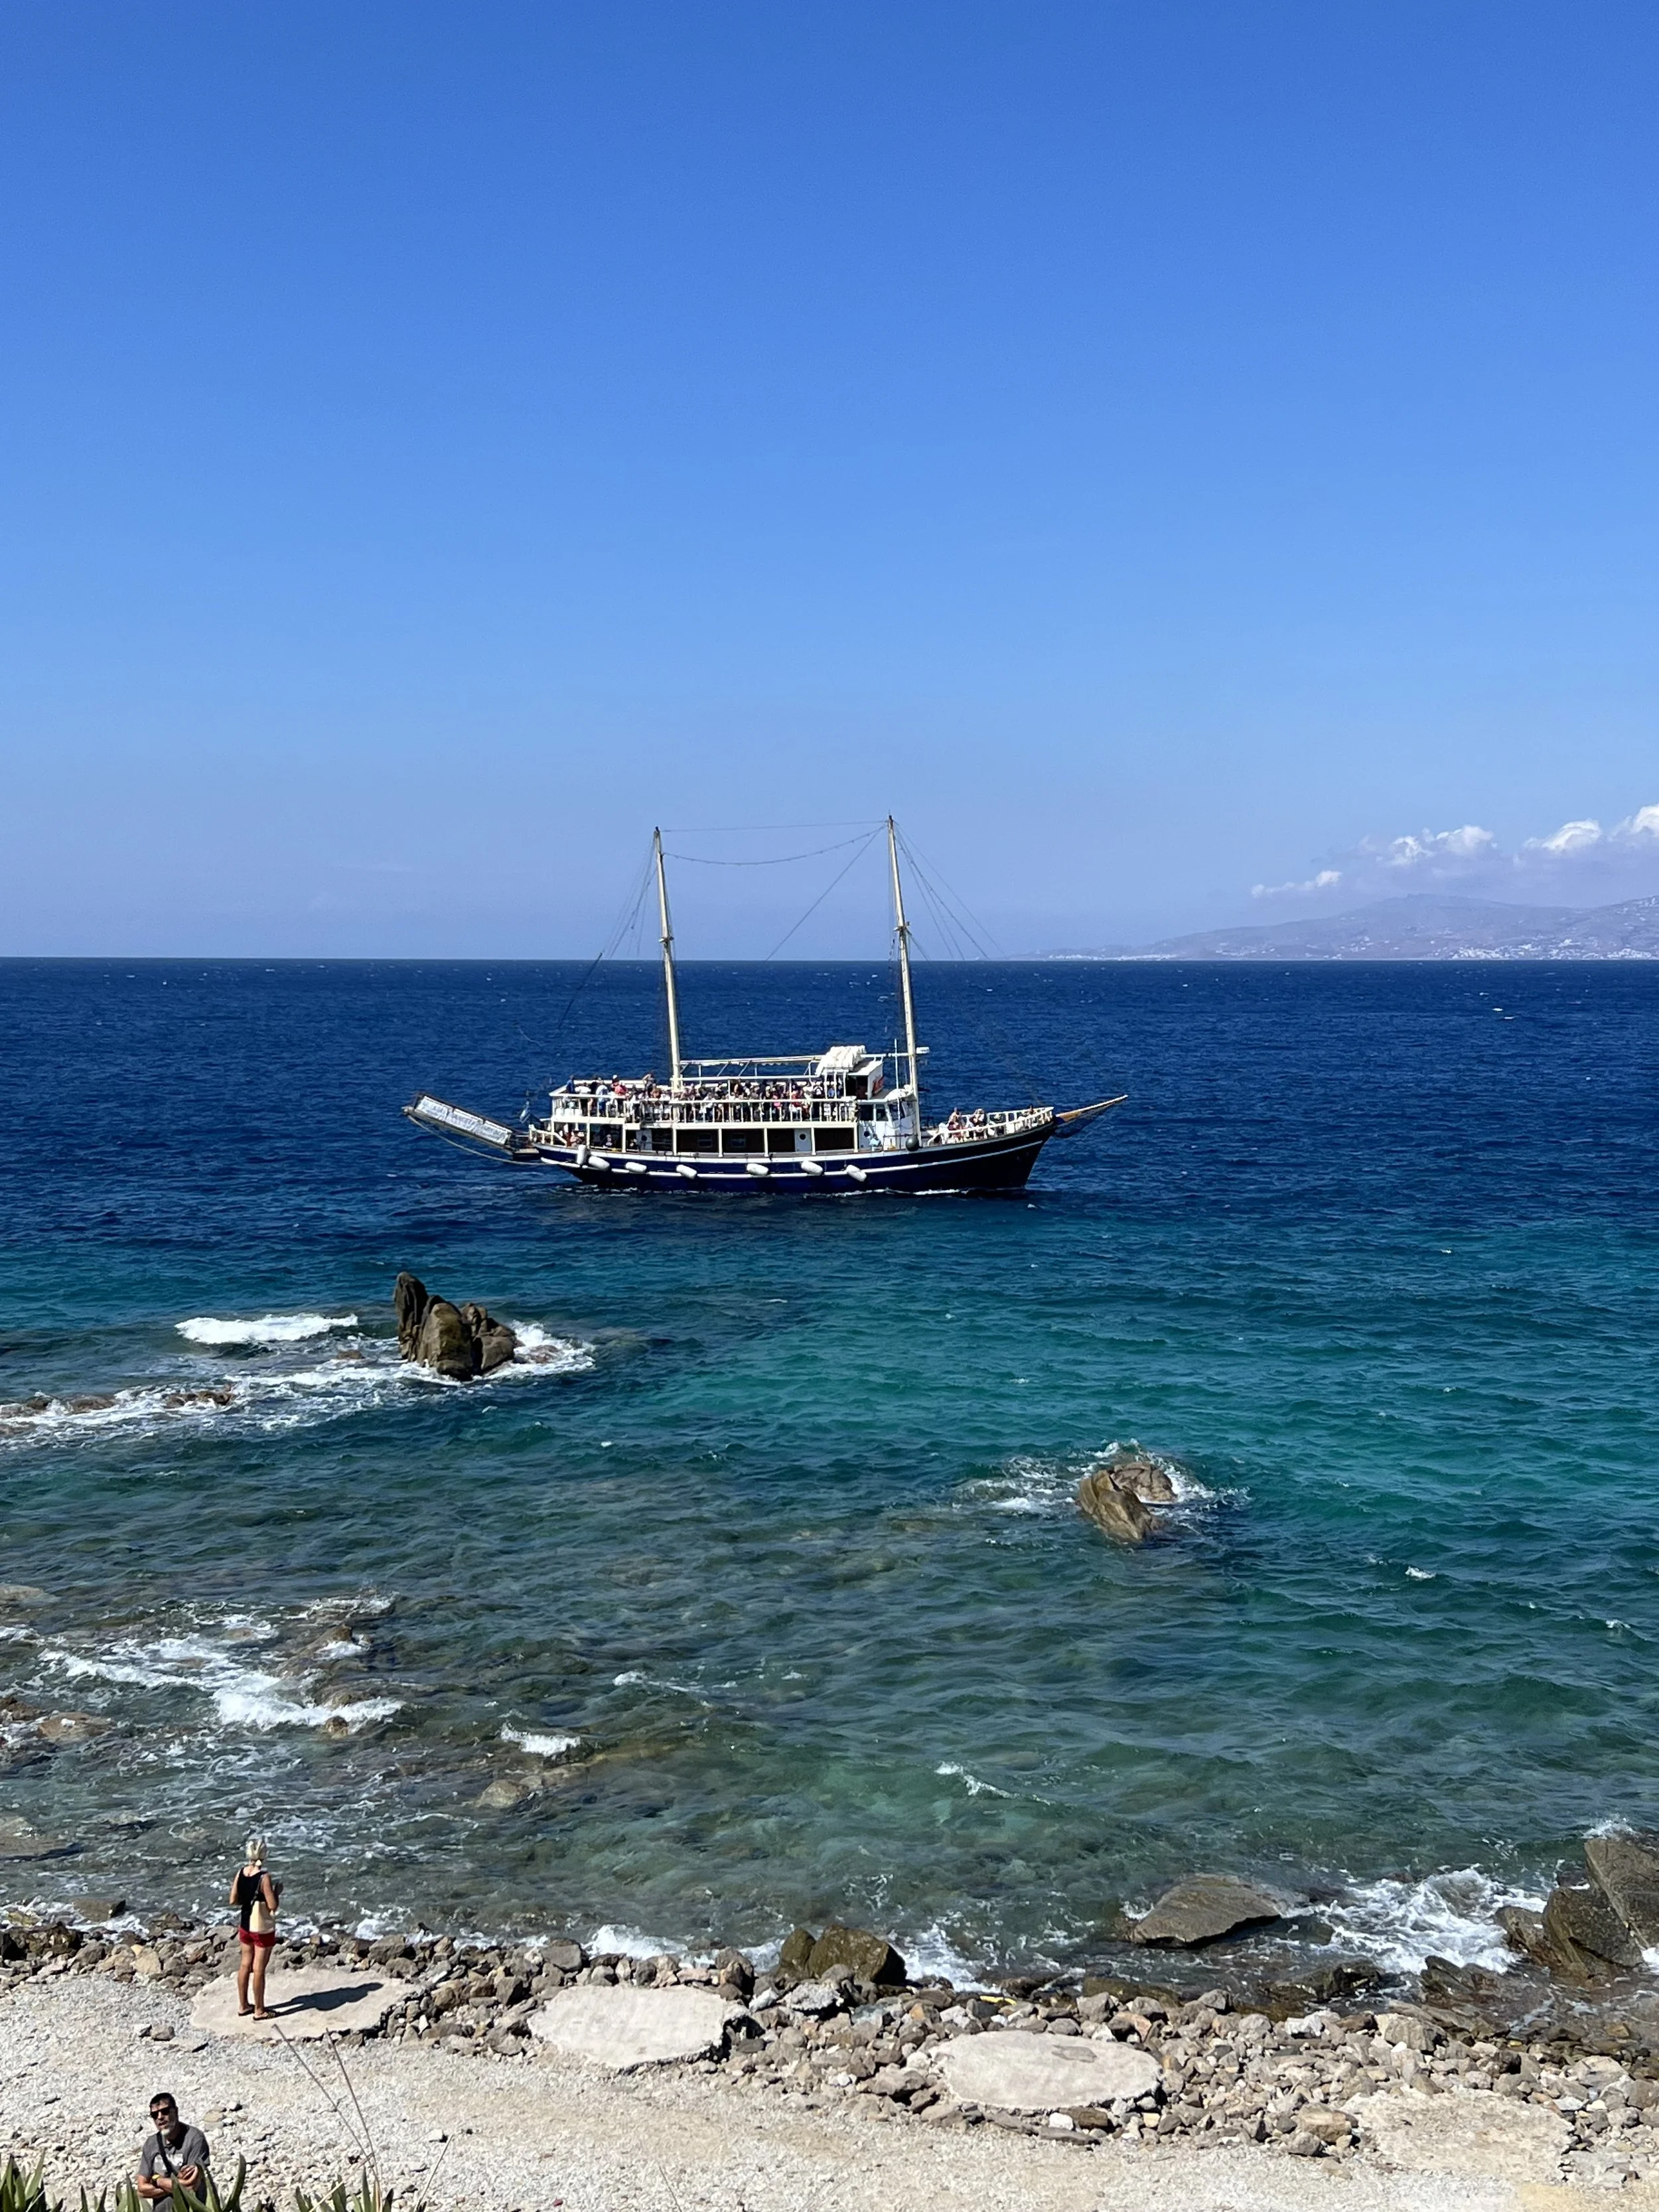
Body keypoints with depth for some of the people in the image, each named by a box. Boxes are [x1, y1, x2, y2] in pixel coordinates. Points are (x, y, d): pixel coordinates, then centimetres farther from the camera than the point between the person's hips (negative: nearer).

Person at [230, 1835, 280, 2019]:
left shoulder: (241, 1872, -5)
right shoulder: (264, 1877, -23)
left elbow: (233, 1901, 3)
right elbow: (272, 1906, -20)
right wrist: (276, 1892, -4)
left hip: (245, 1926, 6)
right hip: (263, 1929, -6)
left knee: (245, 1965, 18)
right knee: (259, 1969, 4)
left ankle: (243, 2005, 29)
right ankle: (259, 2011, 14)